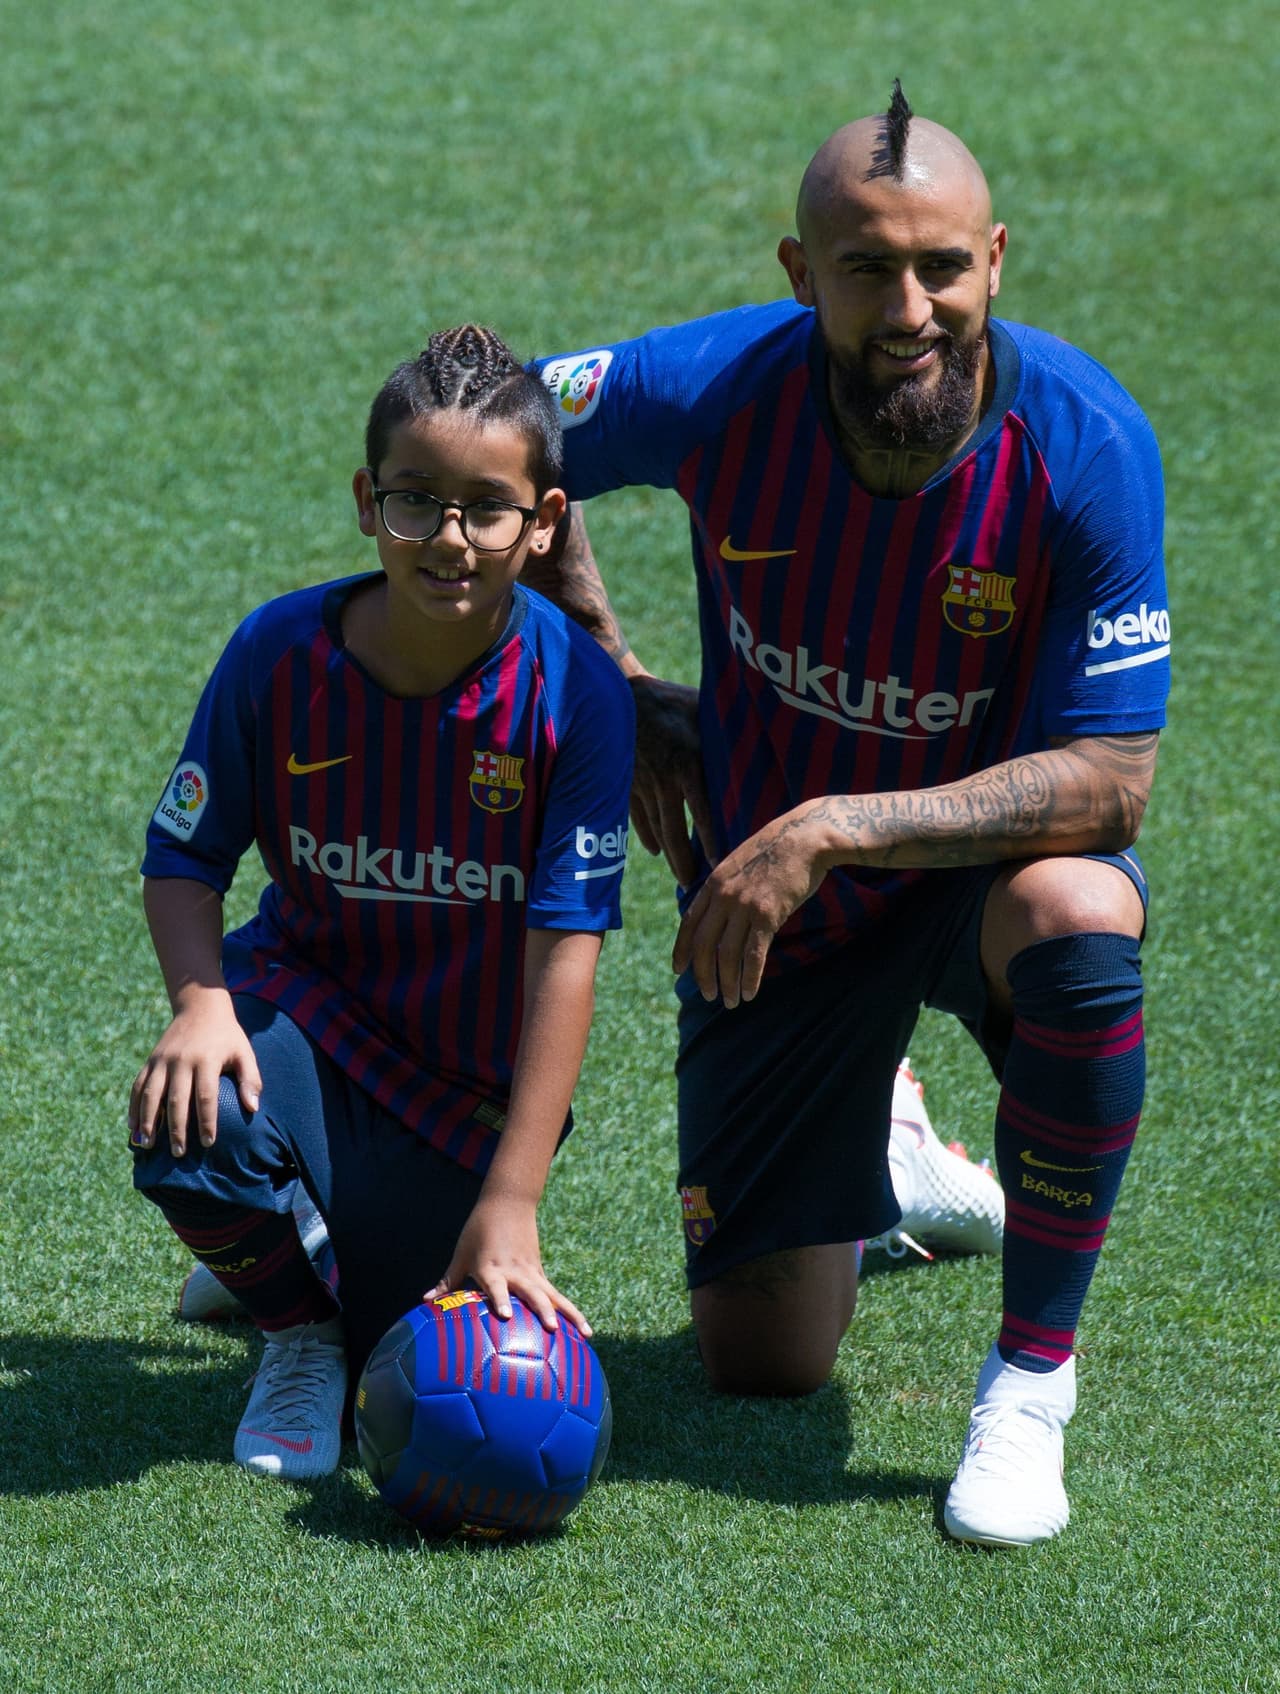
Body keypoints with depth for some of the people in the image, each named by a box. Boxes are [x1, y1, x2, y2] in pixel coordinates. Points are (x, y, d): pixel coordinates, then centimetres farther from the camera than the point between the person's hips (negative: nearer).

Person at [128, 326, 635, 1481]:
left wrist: (510, 1205, -25)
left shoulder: (573, 691, -20)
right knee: (192, 1126, -34)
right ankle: (291, 1314, 3)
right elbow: (185, 858, -4)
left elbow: (566, 950, -21)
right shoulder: (280, 653, -15)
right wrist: (203, 1003, -27)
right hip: (308, 1001, 1)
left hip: (474, 1085, -1)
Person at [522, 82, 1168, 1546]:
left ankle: (1031, 1373, -19)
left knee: (1077, 917, -40)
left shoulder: (1085, 444, -26)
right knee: (759, 1363, 0)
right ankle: (868, 1153, 38)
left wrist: (831, 831, -33)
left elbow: (1109, 779, -27)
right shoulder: (717, 391, -22)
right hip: (771, 894, 2)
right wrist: (617, 686, -3)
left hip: (981, 855, -2)